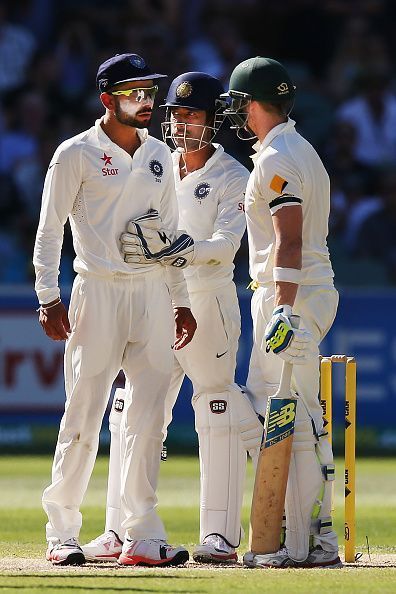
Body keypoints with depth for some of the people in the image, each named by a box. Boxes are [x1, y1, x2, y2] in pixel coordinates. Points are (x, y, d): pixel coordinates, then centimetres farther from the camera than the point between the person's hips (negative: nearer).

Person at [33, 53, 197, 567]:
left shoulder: (159, 156, 15)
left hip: (153, 293, 5)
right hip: (99, 290, -5)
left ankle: (143, 537, 3)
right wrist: (48, 299, -12)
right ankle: (62, 534, 2)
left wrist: (181, 301, 16)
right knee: (84, 415, -5)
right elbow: (49, 231, -3)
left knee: (148, 418, 1)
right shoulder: (78, 154, -2)